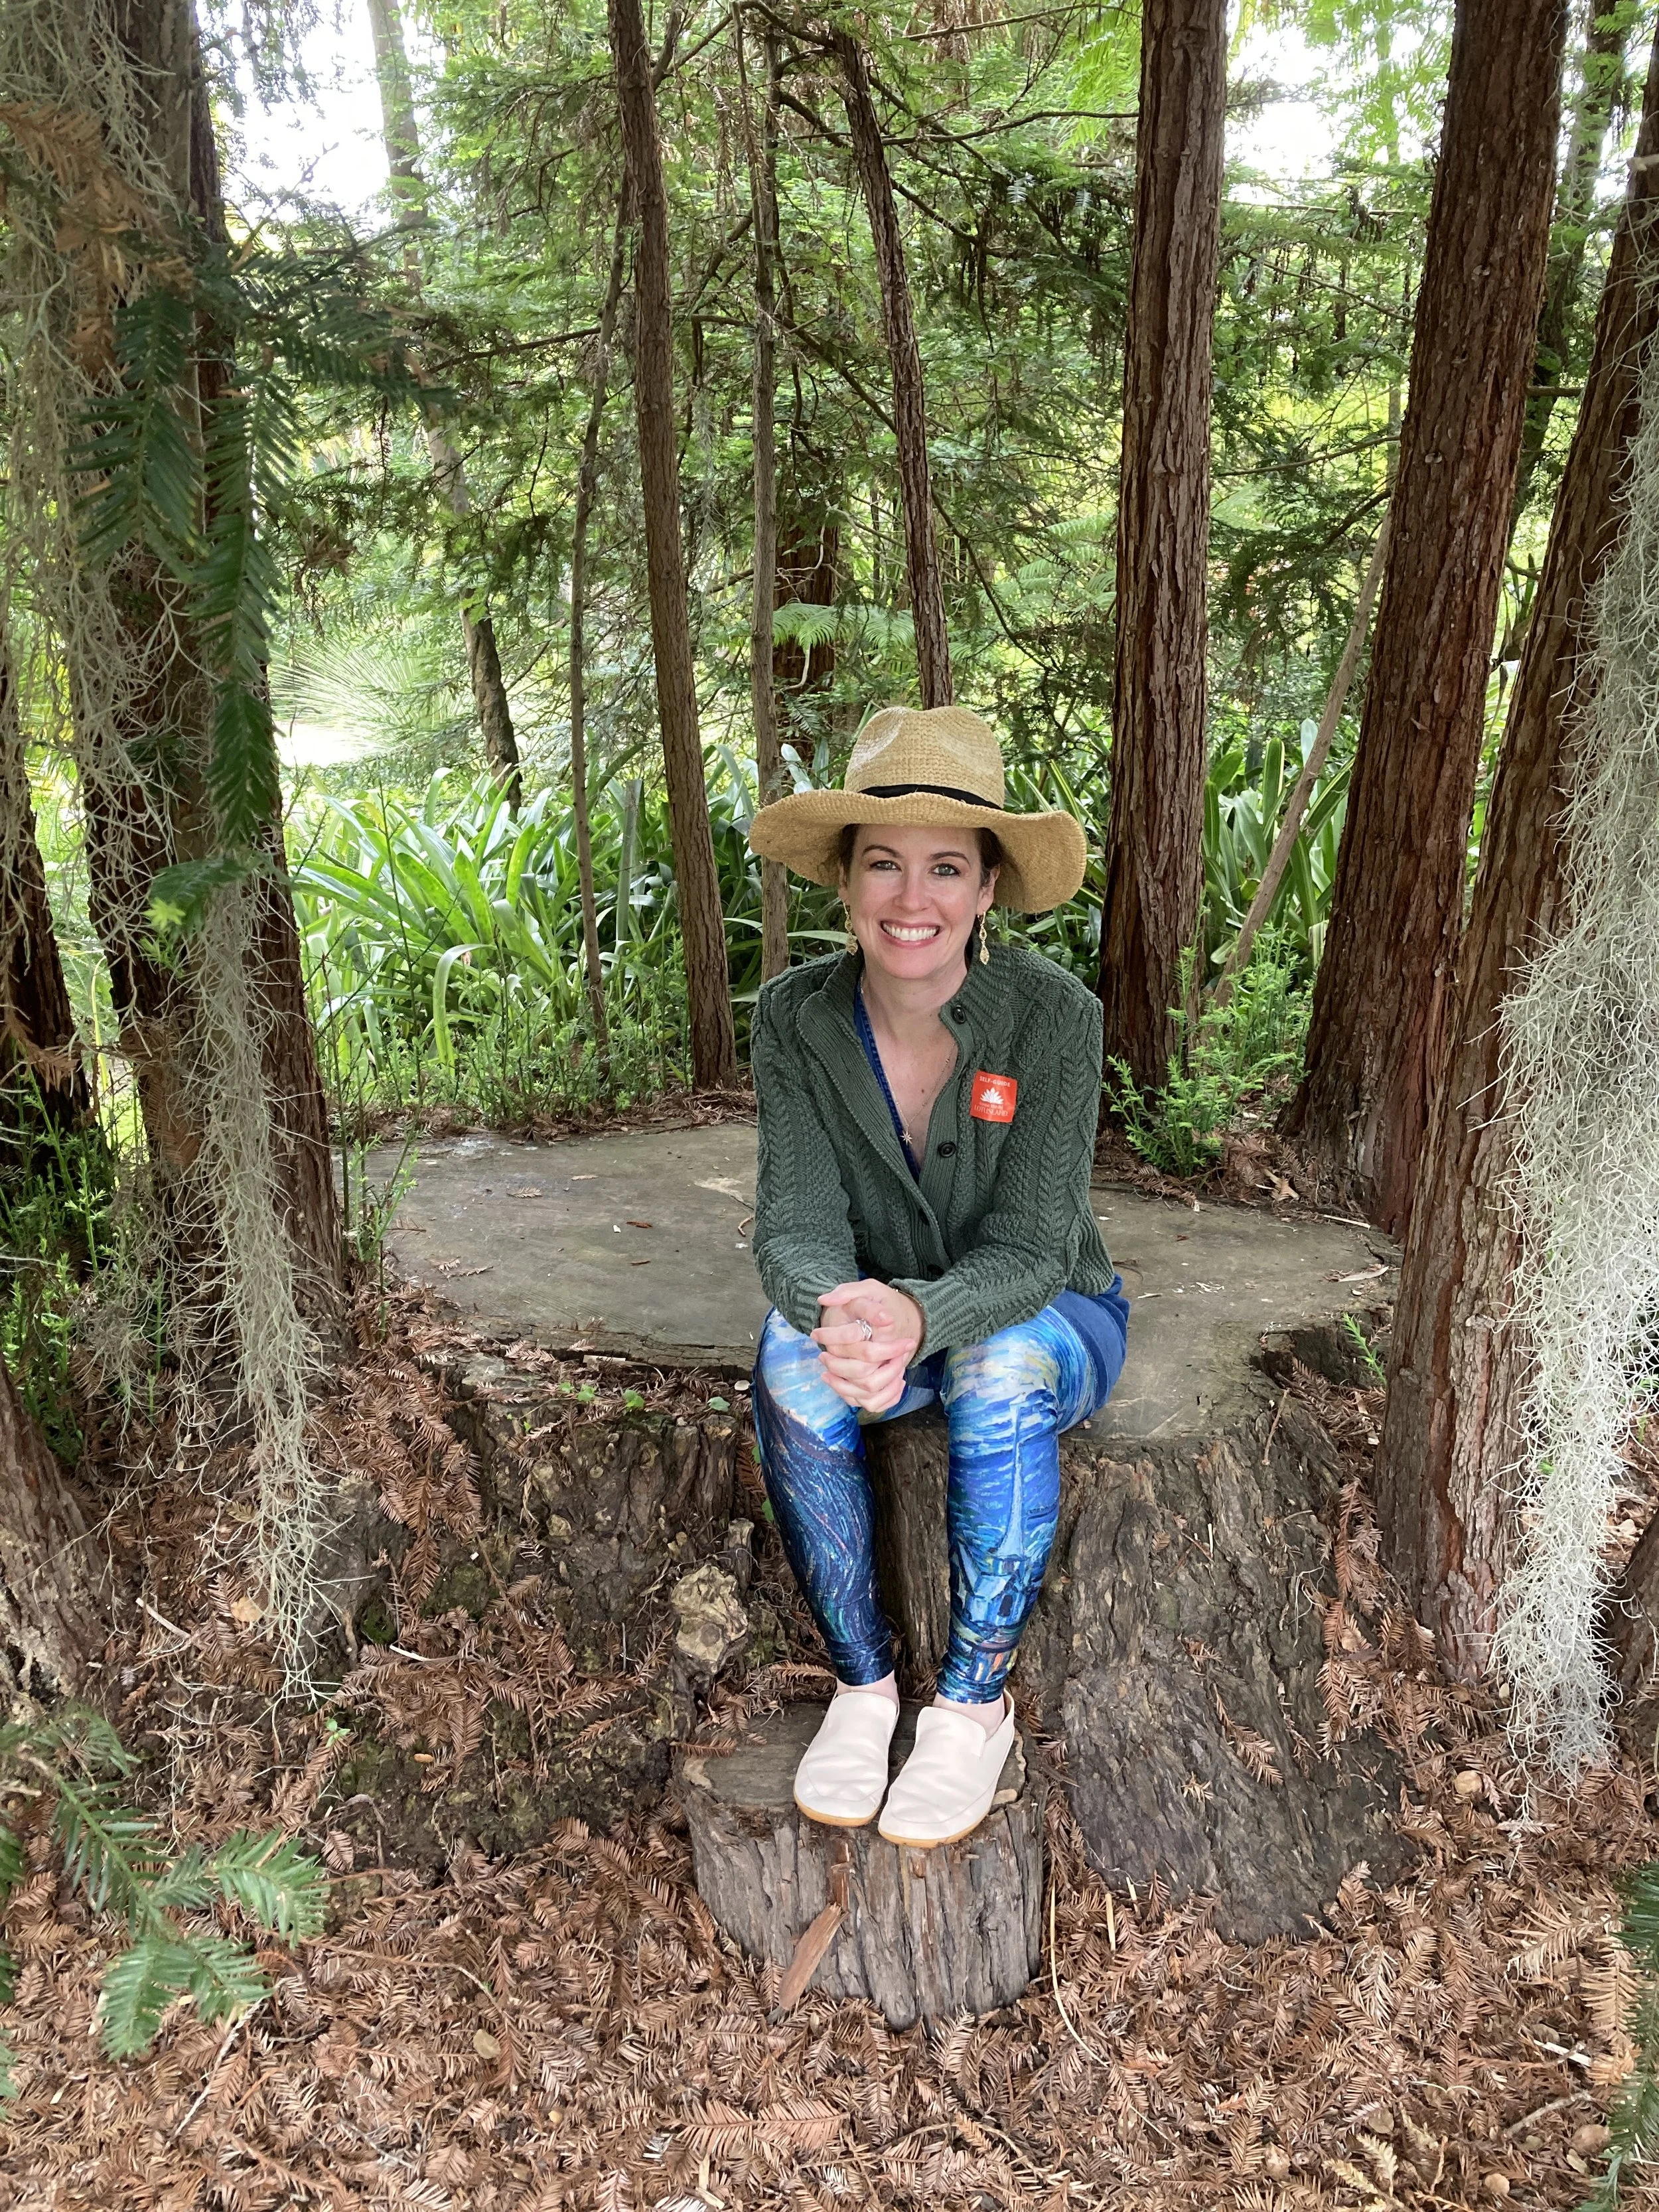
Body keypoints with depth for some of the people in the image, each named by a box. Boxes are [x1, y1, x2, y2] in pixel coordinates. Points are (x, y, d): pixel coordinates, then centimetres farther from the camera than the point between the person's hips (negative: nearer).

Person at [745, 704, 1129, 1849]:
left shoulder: (1054, 1014, -22)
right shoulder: (798, 1015, -14)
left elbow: (1026, 1251, -24)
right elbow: (796, 1223, -20)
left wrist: (918, 1316, -46)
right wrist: (837, 1314, -45)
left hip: (1048, 1318, -2)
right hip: (882, 1317, 2)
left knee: (1000, 1367, -36)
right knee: (791, 1357, -31)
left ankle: (976, 1703, -14)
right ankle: (863, 1681, -12)